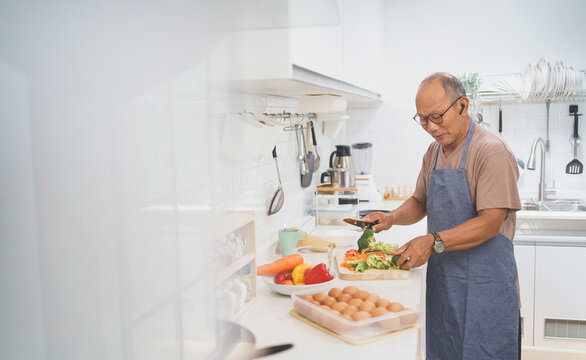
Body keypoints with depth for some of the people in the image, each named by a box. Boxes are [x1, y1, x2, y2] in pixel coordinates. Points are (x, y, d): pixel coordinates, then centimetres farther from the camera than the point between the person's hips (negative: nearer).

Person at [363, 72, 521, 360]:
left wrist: (433, 241, -30)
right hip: (441, 277, 7)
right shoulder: (434, 152, 11)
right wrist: (392, 218, 1)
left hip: (484, 282, -7)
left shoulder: (491, 150, -14)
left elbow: (490, 222, -21)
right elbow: (420, 202, 21)